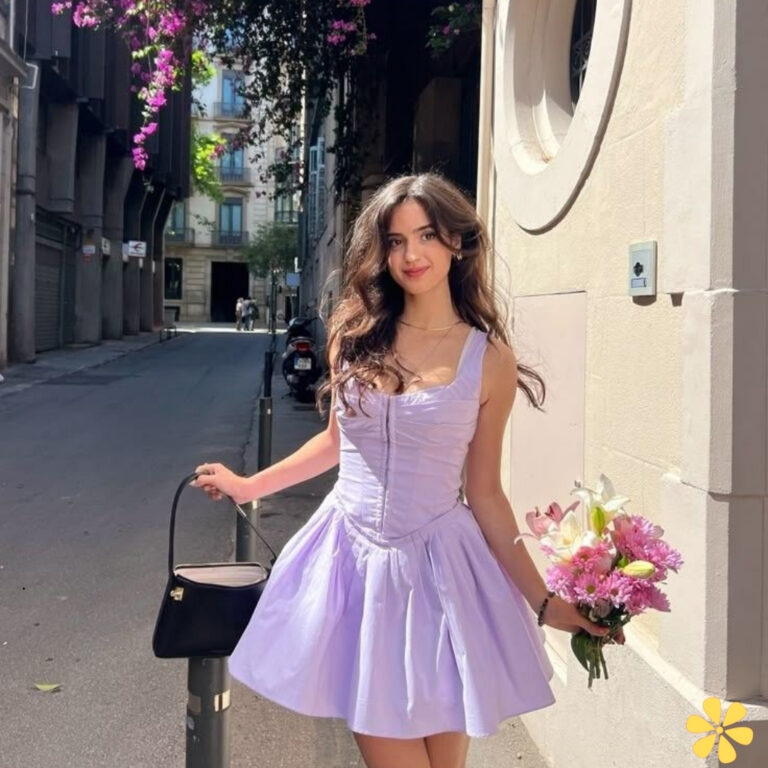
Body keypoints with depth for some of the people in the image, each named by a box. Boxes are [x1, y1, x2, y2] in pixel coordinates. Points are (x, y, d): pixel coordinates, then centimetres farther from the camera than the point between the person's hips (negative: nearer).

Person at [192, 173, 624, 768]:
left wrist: (543, 601, -4)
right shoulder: (354, 333, 2)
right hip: (353, 557, 2)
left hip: (438, 566, -1)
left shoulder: (490, 360, -5)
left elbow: (485, 494, -1)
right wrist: (249, 485, 22)